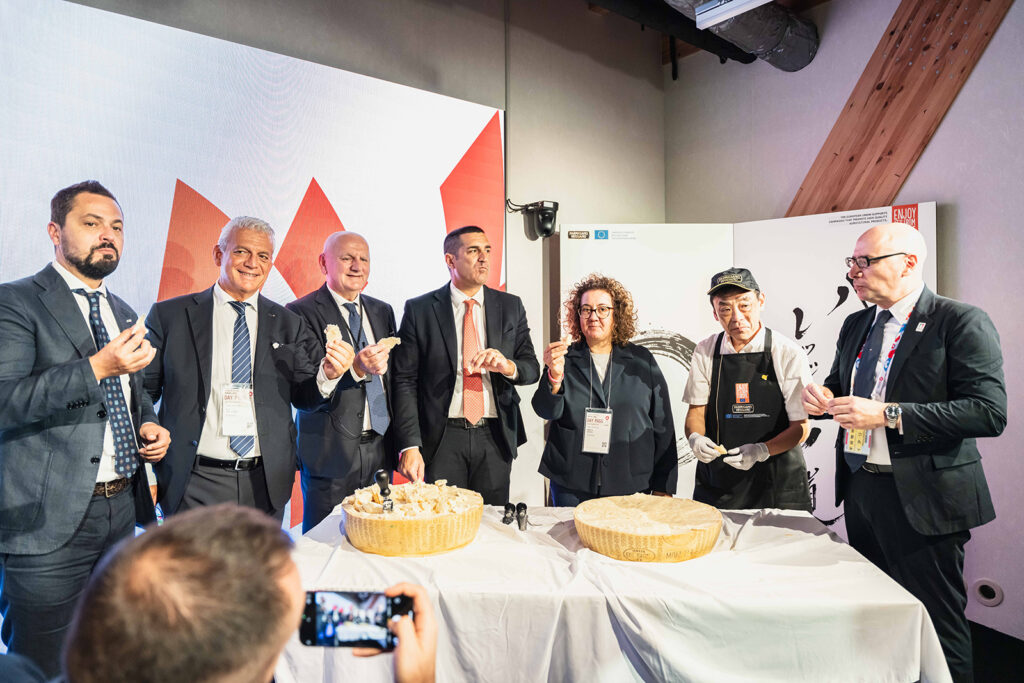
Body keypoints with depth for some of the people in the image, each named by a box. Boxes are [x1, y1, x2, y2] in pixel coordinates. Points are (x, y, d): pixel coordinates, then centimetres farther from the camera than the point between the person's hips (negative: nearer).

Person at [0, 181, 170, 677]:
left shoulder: (123, 313, 15)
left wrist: (148, 425, 5)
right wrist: (97, 367, -27)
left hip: (122, 509, 6)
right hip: (50, 519, -6)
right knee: (42, 669, 8)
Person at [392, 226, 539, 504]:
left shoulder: (511, 306, 7)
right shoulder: (418, 309, -1)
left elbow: (532, 368, 6)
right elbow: (405, 381, -4)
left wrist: (507, 366, -18)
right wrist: (410, 445, -11)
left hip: (495, 438, 2)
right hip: (441, 439, -2)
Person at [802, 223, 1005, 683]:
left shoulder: (961, 322, -11)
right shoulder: (855, 325, 10)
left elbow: (989, 412, -20)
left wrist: (888, 415, -25)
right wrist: (821, 397, -3)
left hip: (920, 498, -7)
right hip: (860, 489, 7)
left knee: (936, 625, 5)